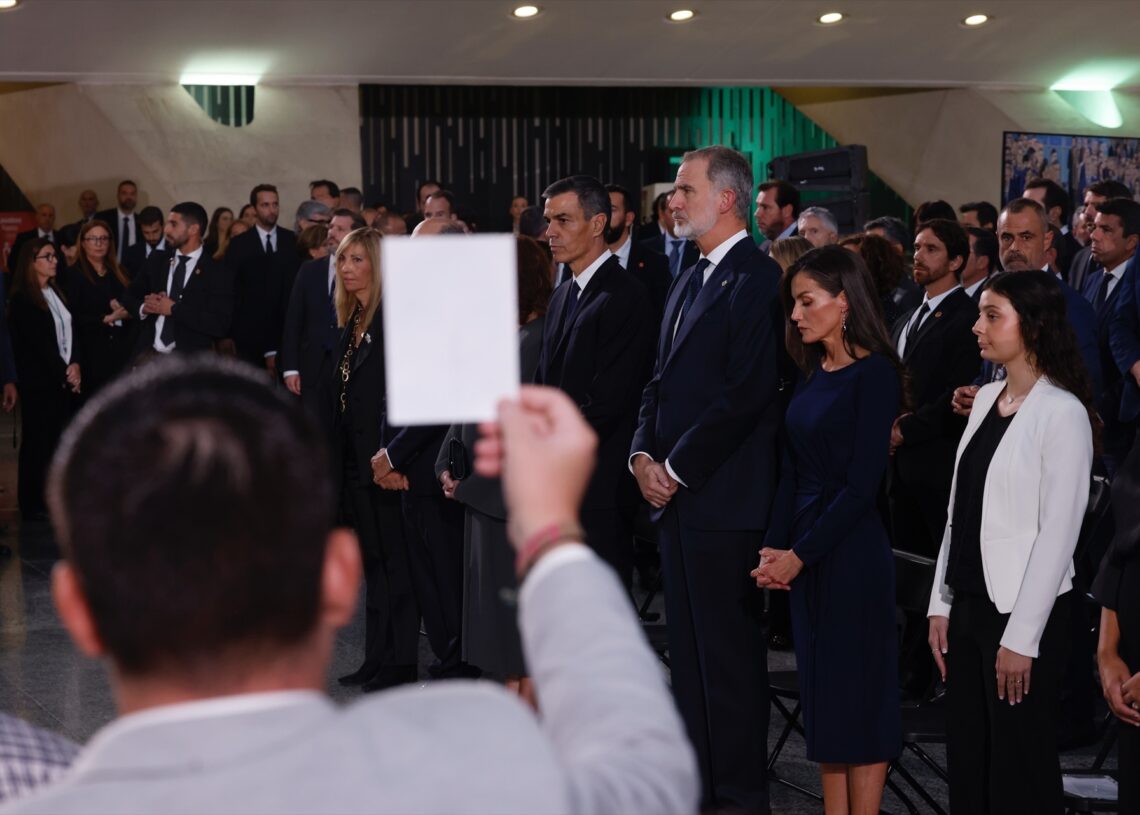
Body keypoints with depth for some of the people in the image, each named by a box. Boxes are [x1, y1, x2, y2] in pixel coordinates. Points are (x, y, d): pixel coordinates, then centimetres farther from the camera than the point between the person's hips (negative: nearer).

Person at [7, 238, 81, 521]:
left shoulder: (56, 293, 13)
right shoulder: (22, 300, -9)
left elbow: (69, 333, 11)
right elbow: (40, 343, -13)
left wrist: (74, 365, -5)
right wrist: (64, 373, -11)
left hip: (64, 381, 6)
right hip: (40, 382, -6)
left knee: (61, 440, 4)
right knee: (38, 441, 0)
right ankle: (33, 505, 7)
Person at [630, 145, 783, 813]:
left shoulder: (758, 279, -12)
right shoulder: (691, 281, 18)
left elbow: (744, 394, -19)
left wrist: (677, 469, -14)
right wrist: (643, 455, 3)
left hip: (724, 500, -9)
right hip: (675, 494, 9)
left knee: (730, 649, -2)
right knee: (688, 647, 14)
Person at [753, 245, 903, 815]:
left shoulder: (874, 373, -12)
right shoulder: (813, 373, 12)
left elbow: (862, 484, -16)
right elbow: (792, 470, 11)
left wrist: (799, 554, -15)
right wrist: (774, 547, -1)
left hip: (851, 553, -8)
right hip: (802, 552, 8)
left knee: (859, 699, 0)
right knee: (822, 698, 11)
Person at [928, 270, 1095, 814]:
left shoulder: (1062, 412, -13)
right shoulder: (986, 400, 10)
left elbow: (1058, 534, -15)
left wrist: (1021, 637, -16)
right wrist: (941, 604, 8)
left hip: (1023, 611, -7)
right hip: (970, 603, 7)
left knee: (1019, 769, 2)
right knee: (967, 761, 11)